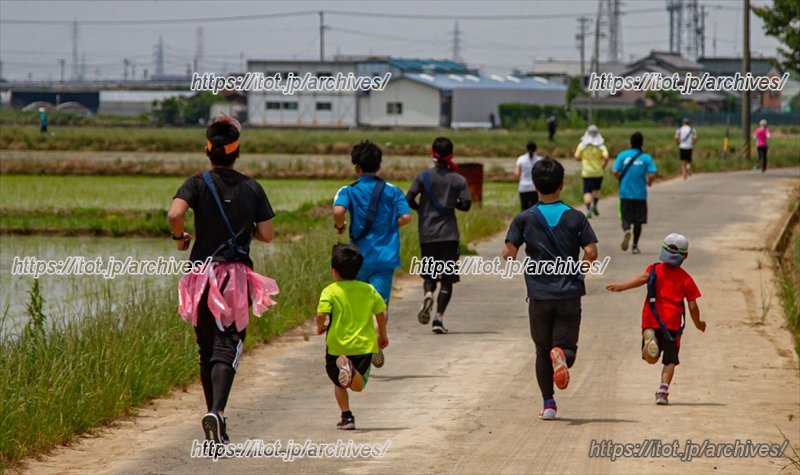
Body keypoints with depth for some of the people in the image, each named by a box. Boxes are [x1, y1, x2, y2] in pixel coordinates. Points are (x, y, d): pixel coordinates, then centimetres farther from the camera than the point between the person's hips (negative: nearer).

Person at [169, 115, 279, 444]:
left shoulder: (198, 184, -2)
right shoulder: (252, 188, 3)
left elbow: (174, 213, -20)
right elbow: (267, 235, 3)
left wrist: (179, 237, 1)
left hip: (203, 275, 0)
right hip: (238, 277, 0)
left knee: (207, 350, 15)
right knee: (227, 348, -7)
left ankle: (214, 414, 19)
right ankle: (217, 411, -30)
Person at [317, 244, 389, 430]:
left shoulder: (330, 291, -9)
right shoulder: (368, 289, 3)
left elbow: (322, 313, -21)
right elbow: (381, 313, 5)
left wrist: (320, 327, 1)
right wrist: (382, 335, 20)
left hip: (338, 346, -2)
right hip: (364, 346, 2)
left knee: (339, 384, 20)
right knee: (358, 386, 6)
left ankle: (347, 417, 7)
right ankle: (352, 371, -29)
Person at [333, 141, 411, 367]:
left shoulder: (348, 191, -1)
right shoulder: (392, 191, 5)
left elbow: (338, 211, -21)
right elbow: (406, 217, -4)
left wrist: (339, 226, 0)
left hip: (359, 256, 0)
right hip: (386, 256, 0)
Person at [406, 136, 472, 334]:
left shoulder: (423, 176, 0)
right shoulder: (458, 179, 0)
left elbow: (408, 199, -8)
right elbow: (466, 204, -4)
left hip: (427, 234, 1)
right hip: (449, 234, -1)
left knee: (429, 274, 14)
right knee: (447, 279, 4)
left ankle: (428, 294, -20)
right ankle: (439, 317, -8)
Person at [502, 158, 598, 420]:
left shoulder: (524, 219, -1)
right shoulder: (576, 218, -1)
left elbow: (509, 254, -9)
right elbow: (591, 253, -7)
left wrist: (511, 257, 14)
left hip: (539, 295, 1)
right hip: (569, 295, -1)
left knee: (542, 350, 14)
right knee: (566, 346, 5)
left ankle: (548, 403, 10)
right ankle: (562, 355, -31)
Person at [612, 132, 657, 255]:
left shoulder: (622, 155, -2)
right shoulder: (646, 157, -5)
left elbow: (615, 171, -10)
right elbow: (652, 175, -13)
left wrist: (621, 180, 10)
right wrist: (649, 182, 9)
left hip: (625, 193, 0)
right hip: (640, 193, 0)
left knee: (626, 218, 7)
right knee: (638, 220, 10)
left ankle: (626, 231, -25)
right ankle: (635, 246, 11)